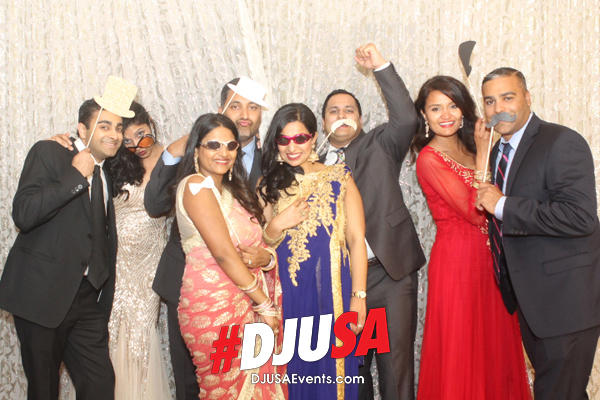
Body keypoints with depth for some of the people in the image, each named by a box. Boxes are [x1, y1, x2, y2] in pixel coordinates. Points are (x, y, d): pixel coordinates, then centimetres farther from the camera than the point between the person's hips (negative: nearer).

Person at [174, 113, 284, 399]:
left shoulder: (230, 189, 15)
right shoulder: (196, 185, -10)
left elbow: (256, 245, 16)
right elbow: (223, 253, -16)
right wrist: (264, 305, -12)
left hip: (246, 304, 8)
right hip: (214, 303, -8)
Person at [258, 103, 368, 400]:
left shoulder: (339, 178, 3)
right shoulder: (269, 185, 9)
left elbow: (357, 239, -2)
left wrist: (359, 296, -9)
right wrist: (276, 225, -9)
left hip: (333, 289, -1)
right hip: (289, 294, 2)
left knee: (335, 364, 5)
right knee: (297, 367, 9)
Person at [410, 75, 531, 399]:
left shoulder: (469, 148, 10)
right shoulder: (429, 158, -13)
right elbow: (474, 212, -19)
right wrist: (483, 154, -15)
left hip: (488, 258, 7)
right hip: (456, 259, -7)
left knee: (494, 346, 16)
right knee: (460, 352, 4)